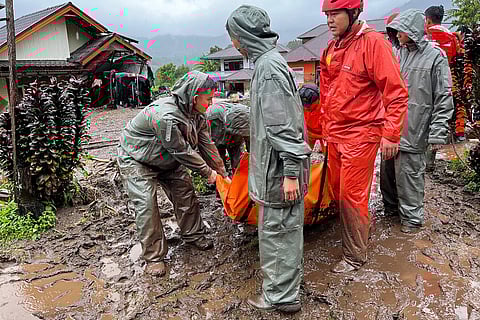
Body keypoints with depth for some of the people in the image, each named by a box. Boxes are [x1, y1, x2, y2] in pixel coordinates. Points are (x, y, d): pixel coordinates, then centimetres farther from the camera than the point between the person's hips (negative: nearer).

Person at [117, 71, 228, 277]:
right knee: (146, 205, -12)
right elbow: (182, 151, -30)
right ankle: (153, 256, 2)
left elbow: (206, 145, -3)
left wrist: (222, 173, -1)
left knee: (185, 194, 5)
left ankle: (194, 235, 25)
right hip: (136, 161, -8)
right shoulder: (165, 116, -38)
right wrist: (207, 172, -18)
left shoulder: (197, 115, -11)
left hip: (167, 160, 8)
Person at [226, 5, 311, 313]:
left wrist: (290, 172, -22)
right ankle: (290, 276, 40)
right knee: (288, 227, 21)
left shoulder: (268, 66, -17)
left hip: (279, 169, -10)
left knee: (276, 230, 2)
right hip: (282, 165, 10)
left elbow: (283, 124, -23)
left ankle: (281, 295, 18)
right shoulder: (270, 62, 15)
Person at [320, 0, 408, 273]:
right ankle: (359, 230, 37)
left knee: (351, 196, 0)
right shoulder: (331, 49, 10)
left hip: (361, 134, -7)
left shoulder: (373, 43, -12)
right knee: (337, 191, 14)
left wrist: (390, 134, -17)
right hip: (335, 135, 7)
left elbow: (397, 93, -15)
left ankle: (356, 255, 18)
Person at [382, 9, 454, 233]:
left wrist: (437, 134, -12)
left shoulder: (435, 57, -5)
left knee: (409, 174, 0)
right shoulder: (399, 54, 11)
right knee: (388, 170, 15)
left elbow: (444, 99, -7)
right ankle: (390, 206, 35)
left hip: (412, 131, -6)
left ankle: (412, 217, 17)